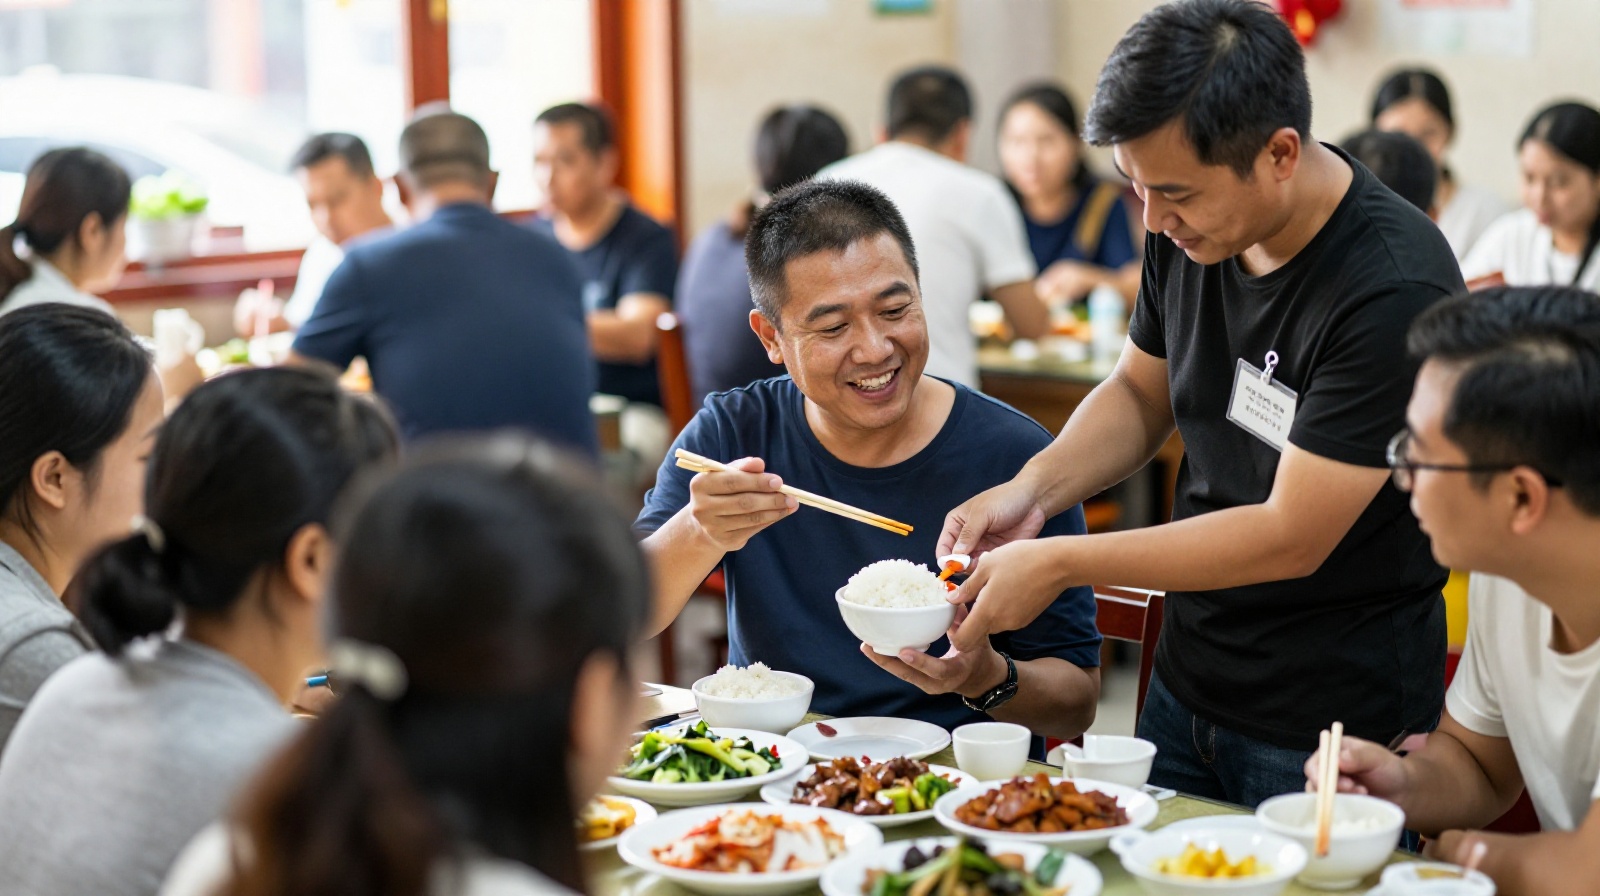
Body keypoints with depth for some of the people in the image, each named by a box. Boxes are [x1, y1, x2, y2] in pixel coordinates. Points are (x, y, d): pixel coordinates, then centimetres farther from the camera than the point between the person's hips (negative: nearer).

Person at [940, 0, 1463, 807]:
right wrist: (1031, 489, -6)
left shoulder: (1394, 291, -26)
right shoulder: (1189, 230, -3)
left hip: (1338, 719, -7)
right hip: (1187, 679, 7)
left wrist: (1060, 562, -22)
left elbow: (1292, 537, -25)